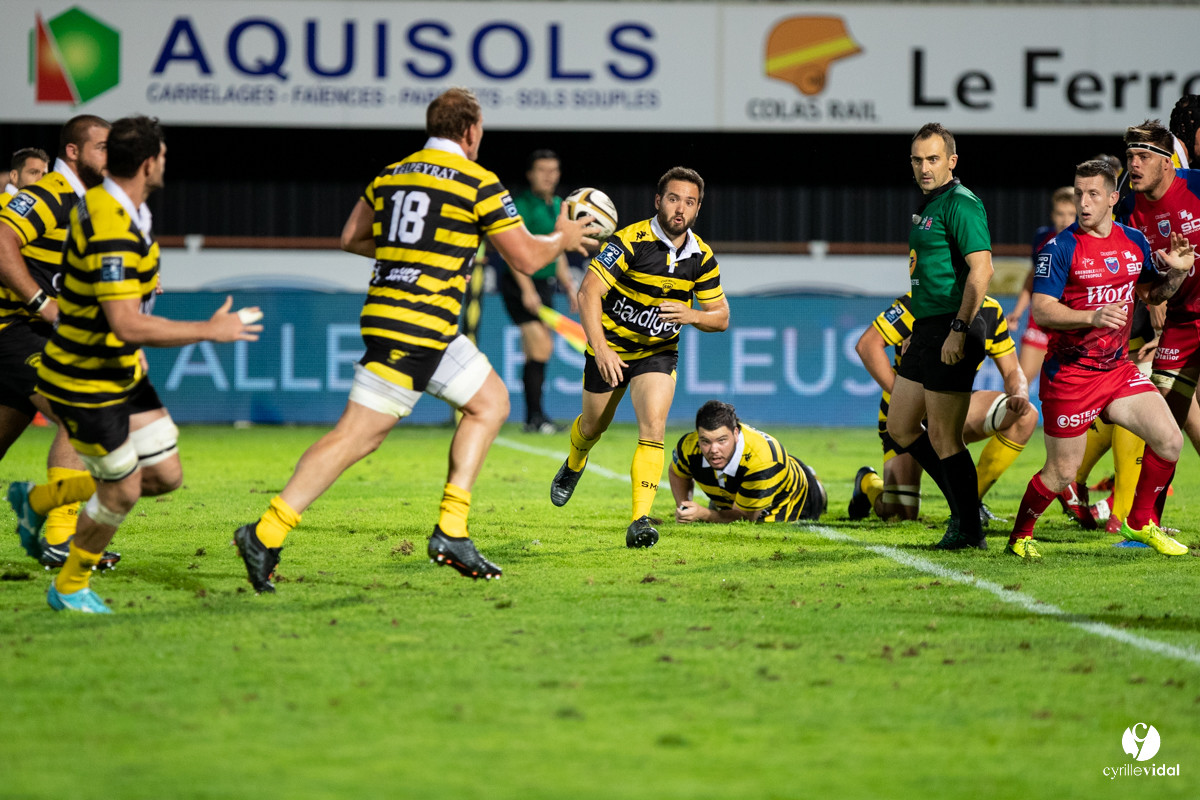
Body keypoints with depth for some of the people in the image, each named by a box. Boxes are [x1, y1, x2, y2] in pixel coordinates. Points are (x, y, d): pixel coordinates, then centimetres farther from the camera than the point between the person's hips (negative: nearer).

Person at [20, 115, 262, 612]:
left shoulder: (101, 203, 1)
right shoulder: (112, 235, -31)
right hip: (85, 386, -9)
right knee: (122, 491, 3)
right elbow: (128, 325, -35)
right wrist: (210, 331, -28)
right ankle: (69, 589, 26)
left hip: (122, 371, 9)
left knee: (165, 476, 10)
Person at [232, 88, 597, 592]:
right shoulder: (478, 184, -6)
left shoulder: (391, 175, 13)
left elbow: (351, 238, 21)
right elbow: (527, 259, -2)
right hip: (417, 329, -8)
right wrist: (563, 238, 18)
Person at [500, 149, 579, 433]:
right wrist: (527, 289, -22)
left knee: (539, 351, 8)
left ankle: (534, 419, 13)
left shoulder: (557, 205, 14)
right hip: (521, 284, -8)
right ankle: (535, 417, -12)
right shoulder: (522, 205, -12)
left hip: (543, 283, 8)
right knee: (540, 346, -14)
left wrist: (569, 286, 20)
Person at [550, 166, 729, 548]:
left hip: (658, 353, 2)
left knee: (653, 428, -20)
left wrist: (691, 316, -21)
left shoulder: (701, 256, -6)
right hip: (611, 348, -2)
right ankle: (574, 465, 54)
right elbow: (589, 292, -26)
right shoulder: (630, 240, -22)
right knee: (593, 427, 17)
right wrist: (600, 349, -34)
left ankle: (640, 521, -22)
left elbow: (720, 316, 2)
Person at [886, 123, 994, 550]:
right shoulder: (926, 206, 16)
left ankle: (969, 529, 3)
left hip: (952, 332, -10)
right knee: (900, 426, 15)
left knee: (943, 437, -6)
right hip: (926, 329, 10)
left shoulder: (960, 204, -14)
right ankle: (963, 505, 22)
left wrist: (958, 330, -26)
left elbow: (981, 268, -22)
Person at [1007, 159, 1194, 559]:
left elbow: (1149, 293, 19)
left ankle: (1139, 523, 14)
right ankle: (1019, 536, 21)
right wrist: (1093, 316, -33)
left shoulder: (1134, 241, 5)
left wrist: (1176, 274, -2)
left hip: (1118, 368, 5)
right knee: (1061, 472, -2)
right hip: (1069, 373, -5)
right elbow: (1042, 311, -19)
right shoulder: (1060, 248, -13)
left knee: (1169, 440, -6)